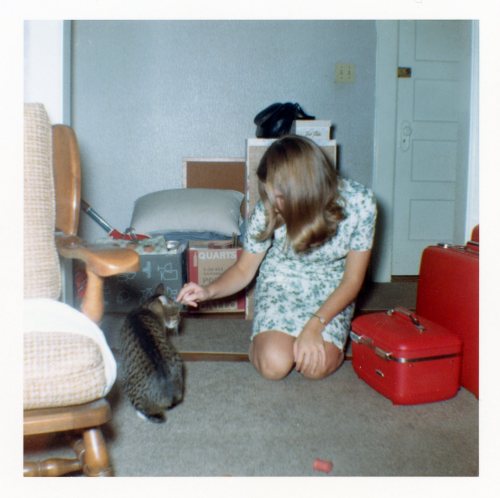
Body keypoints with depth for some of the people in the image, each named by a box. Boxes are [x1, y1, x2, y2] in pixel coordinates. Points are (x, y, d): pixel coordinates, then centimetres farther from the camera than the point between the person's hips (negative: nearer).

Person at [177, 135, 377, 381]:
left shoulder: (359, 202, -24)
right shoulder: (268, 209, -21)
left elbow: (352, 279, -15)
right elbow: (244, 270, -7)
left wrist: (314, 326, -25)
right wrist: (209, 291, -28)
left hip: (331, 293, 0)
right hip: (281, 286, 0)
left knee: (317, 366, -23)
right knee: (274, 365, -24)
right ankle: (262, 339, 12)